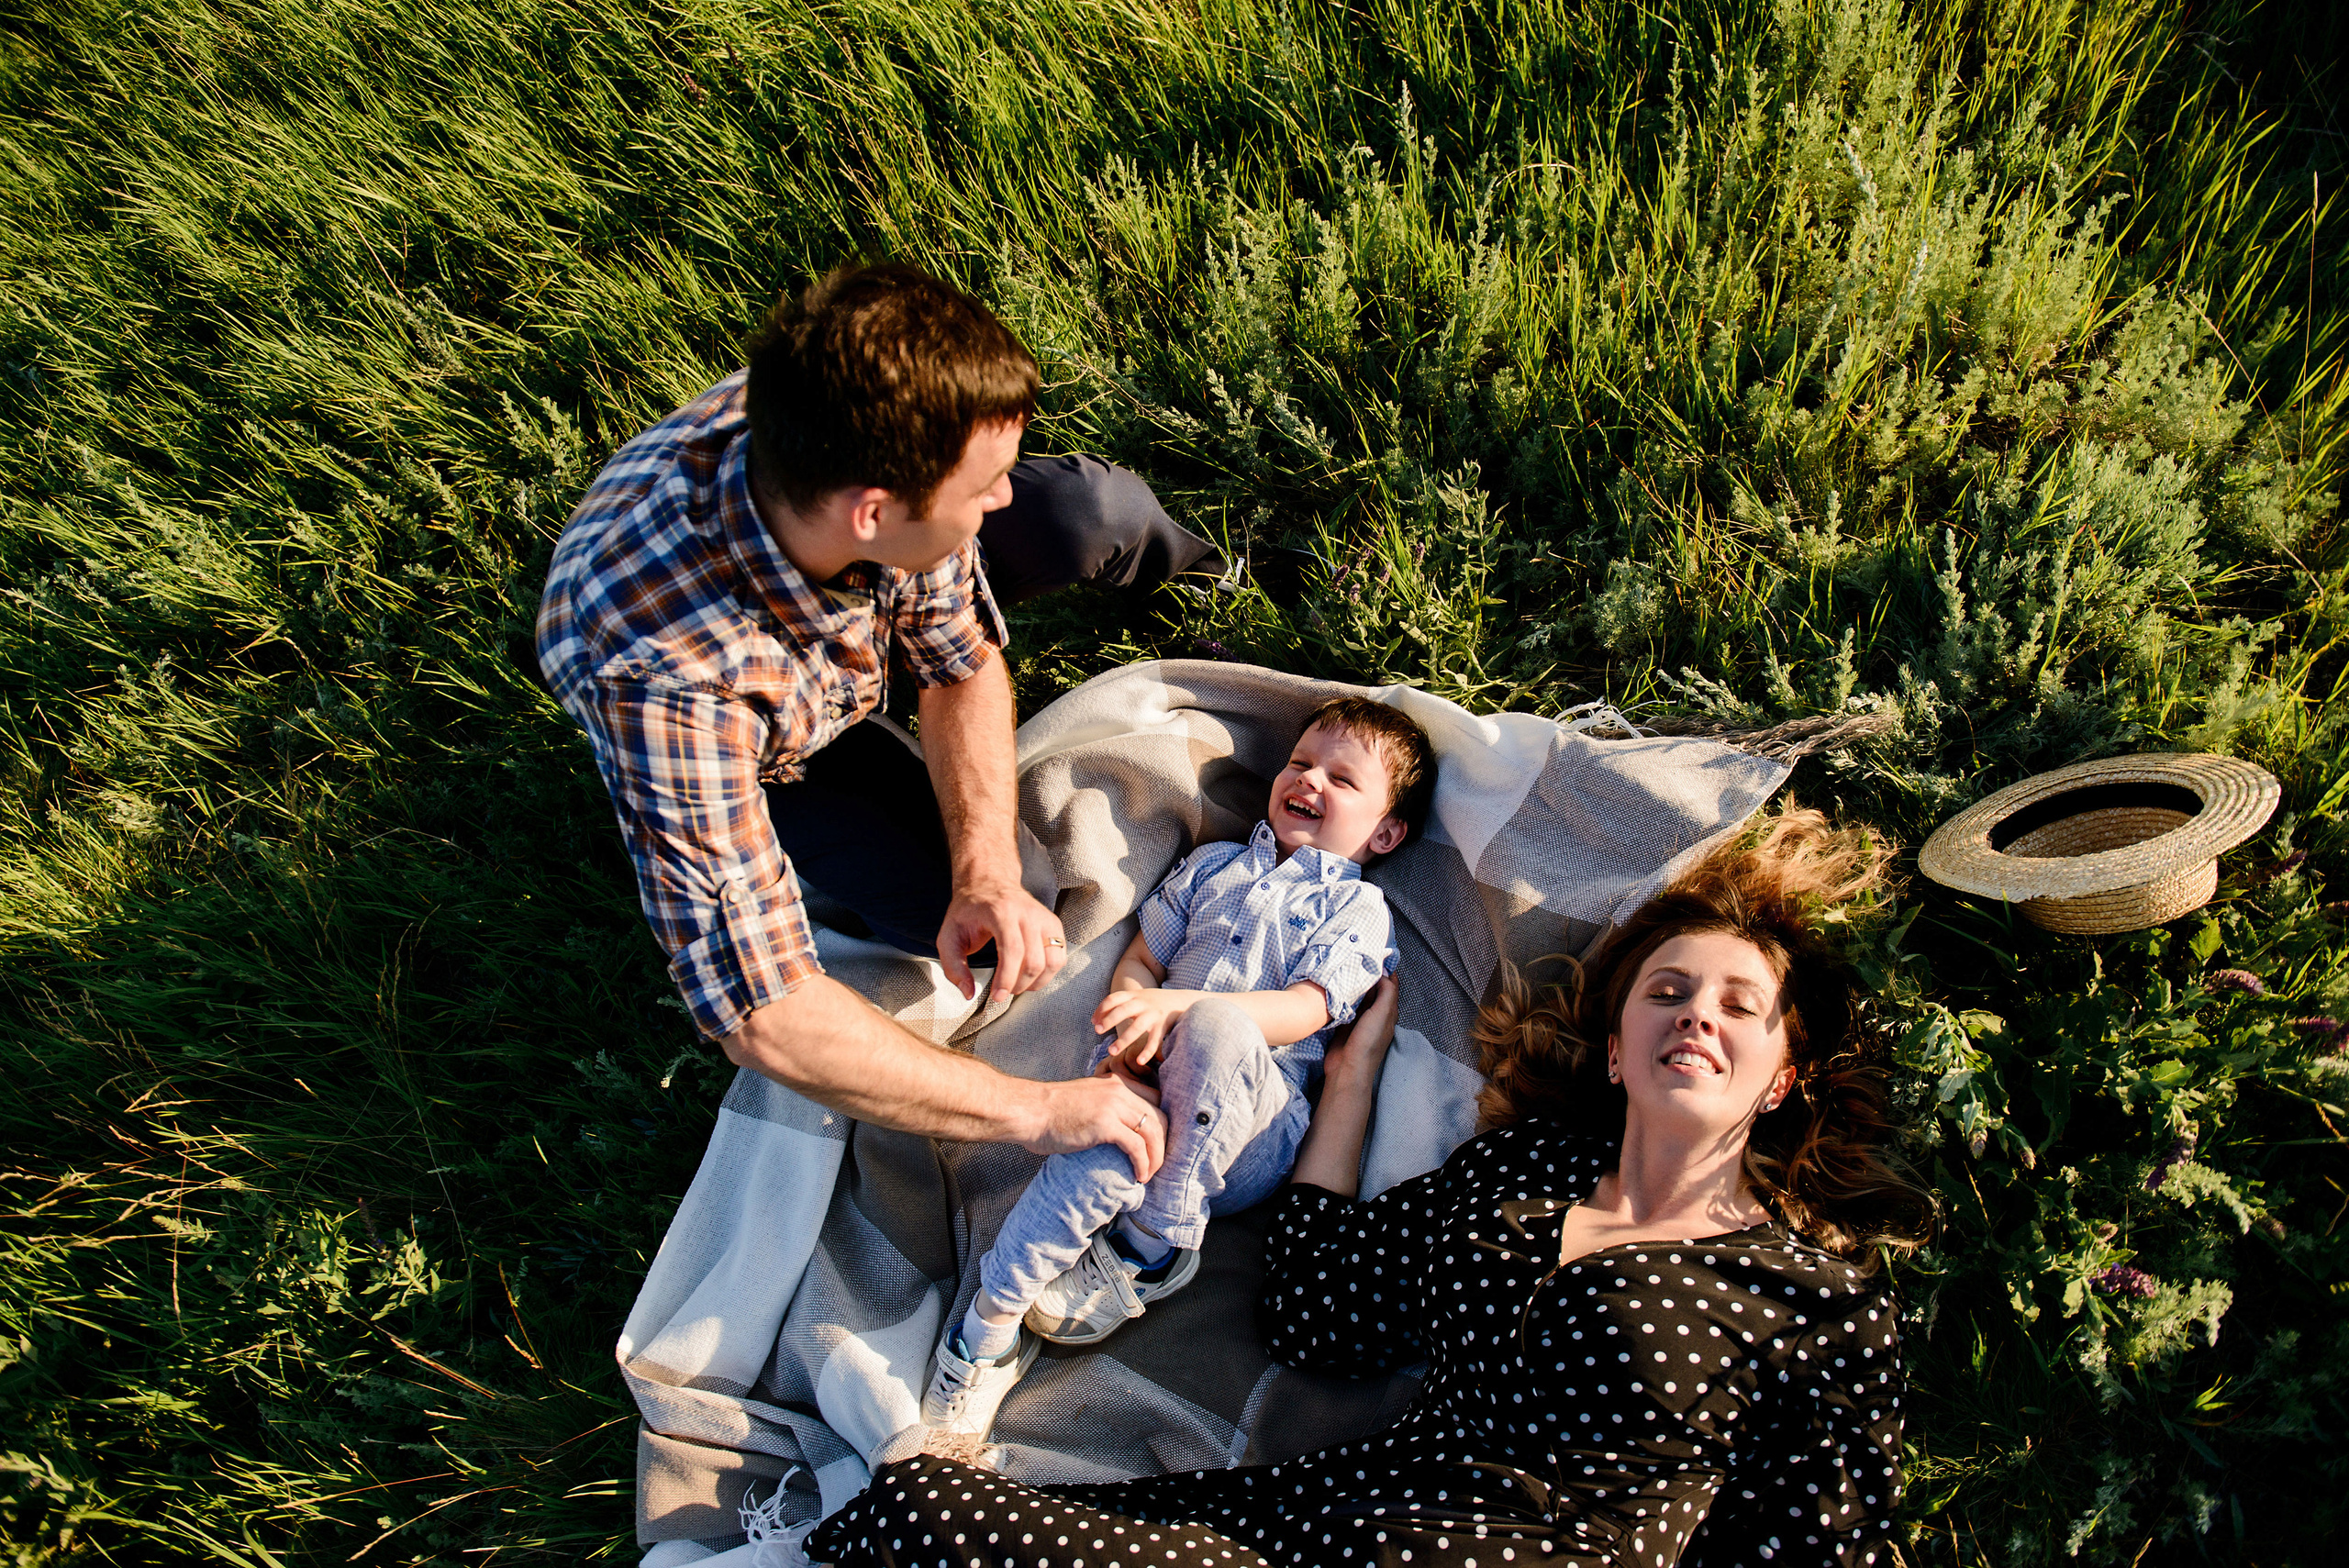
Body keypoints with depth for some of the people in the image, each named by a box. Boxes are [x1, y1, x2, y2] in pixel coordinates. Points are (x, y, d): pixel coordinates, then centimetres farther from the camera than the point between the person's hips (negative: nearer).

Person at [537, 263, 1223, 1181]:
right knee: (947, 917, -17)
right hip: (763, 746, -3)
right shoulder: (663, 680, -50)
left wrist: (990, 874, -31)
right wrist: (1033, 1111, -41)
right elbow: (759, 1016, -46)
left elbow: (961, 662, -18)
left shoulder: (871, 452, -36)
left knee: (1095, 512, -13)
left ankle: (1174, 565, 26)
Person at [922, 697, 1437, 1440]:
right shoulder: (1212, 865, 26)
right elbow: (1139, 961, 19)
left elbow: (1304, 1011, -5)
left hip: (1251, 1131, -2)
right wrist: (1133, 1019, -6)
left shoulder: (1358, 907, 11)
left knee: (1217, 1028, -36)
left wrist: (1179, 1005, -20)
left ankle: (1151, 1244, -21)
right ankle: (992, 1319, -21)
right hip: (1151, 1083, 3)